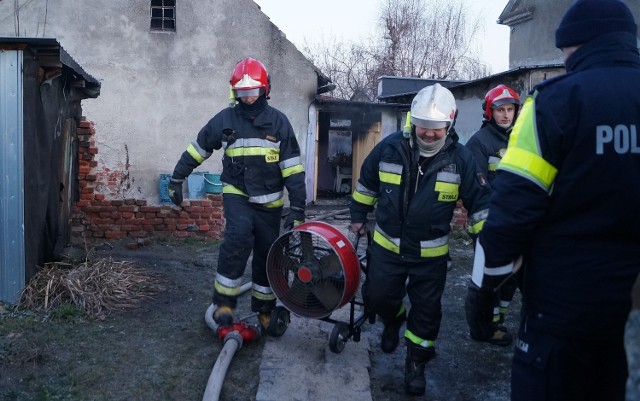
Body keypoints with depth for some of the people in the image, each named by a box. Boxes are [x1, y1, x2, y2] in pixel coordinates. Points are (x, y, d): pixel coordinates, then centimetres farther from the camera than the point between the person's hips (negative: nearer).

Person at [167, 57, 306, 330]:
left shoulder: (278, 121, -3)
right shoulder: (225, 119, -2)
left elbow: (292, 167, -5)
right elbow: (197, 149, 10)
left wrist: (298, 207, -9)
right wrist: (176, 179, 11)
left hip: (269, 201, 1)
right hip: (236, 194, -1)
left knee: (267, 255, 8)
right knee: (238, 236, -28)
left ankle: (265, 309, 28)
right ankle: (224, 301, -13)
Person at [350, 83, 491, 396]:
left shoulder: (460, 158, -12)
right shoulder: (389, 148, -9)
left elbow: (479, 202, -5)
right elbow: (366, 183, 8)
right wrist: (358, 216, 15)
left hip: (431, 254, -1)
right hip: (386, 245, 1)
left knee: (426, 311, 8)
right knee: (376, 297, 8)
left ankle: (416, 363, 29)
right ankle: (394, 320, 43)